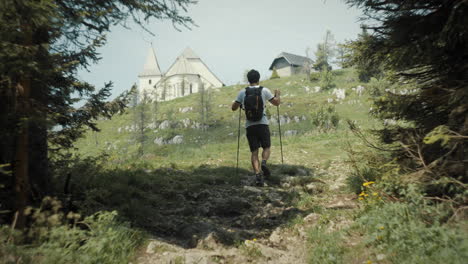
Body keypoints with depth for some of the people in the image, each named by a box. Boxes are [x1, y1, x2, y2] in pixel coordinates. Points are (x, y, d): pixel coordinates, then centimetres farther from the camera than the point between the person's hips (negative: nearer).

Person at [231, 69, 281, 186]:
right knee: (266, 147, 16)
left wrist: (239, 102, 29)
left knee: (254, 151, 6)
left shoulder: (242, 92, 4)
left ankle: (257, 174, -9)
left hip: (249, 125, 1)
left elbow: (233, 108, 9)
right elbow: (276, 103, 11)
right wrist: (277, 95, 32)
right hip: (262, 123, -1)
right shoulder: (264, 90, 1)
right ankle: (264, 162, -13)